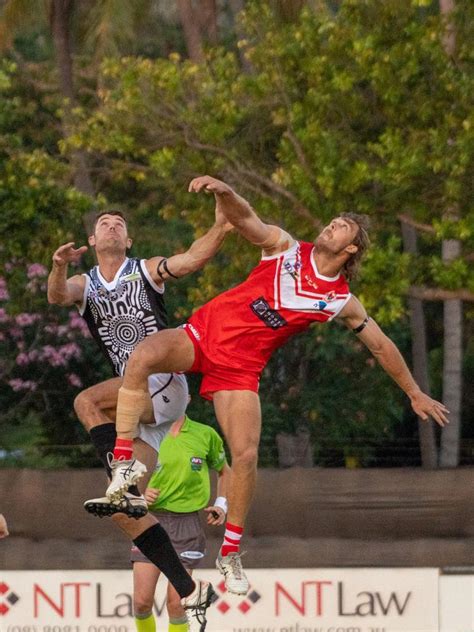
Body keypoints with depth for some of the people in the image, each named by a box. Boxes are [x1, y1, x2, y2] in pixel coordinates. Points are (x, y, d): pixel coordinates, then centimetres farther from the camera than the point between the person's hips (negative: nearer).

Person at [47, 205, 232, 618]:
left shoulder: (147, 271, 6)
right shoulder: (85, 285, 15)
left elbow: (194, 259, -10)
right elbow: (58, 295, -7)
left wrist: (220, 227, -28)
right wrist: (59, 267, -29)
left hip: (165, 385, -6)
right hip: (135, 402, 6)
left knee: (88, 402, -28)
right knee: (124, 514, -2)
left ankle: (125, 490, -30)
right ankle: (190, 591, 1)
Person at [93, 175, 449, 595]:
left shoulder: (341, 301, 5)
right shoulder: (286, 248, 3)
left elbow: (381, 345, 16)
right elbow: (245, 218, -13)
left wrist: (414, 393, 20)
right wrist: (223, 193, -36)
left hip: (241, 367, 1)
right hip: (205, 331, -1)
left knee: (246, 455, -12)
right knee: (142, 357, -31)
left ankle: (230, 555, 7)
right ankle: (123, 469, -25)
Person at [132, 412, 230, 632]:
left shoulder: (205, 435, 4)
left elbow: (224, 471, 22)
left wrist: (221, 504, 9)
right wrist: (140, 494, -10)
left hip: (186, 524, 0)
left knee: (176, 603, -6)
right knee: (141, 601, -7)